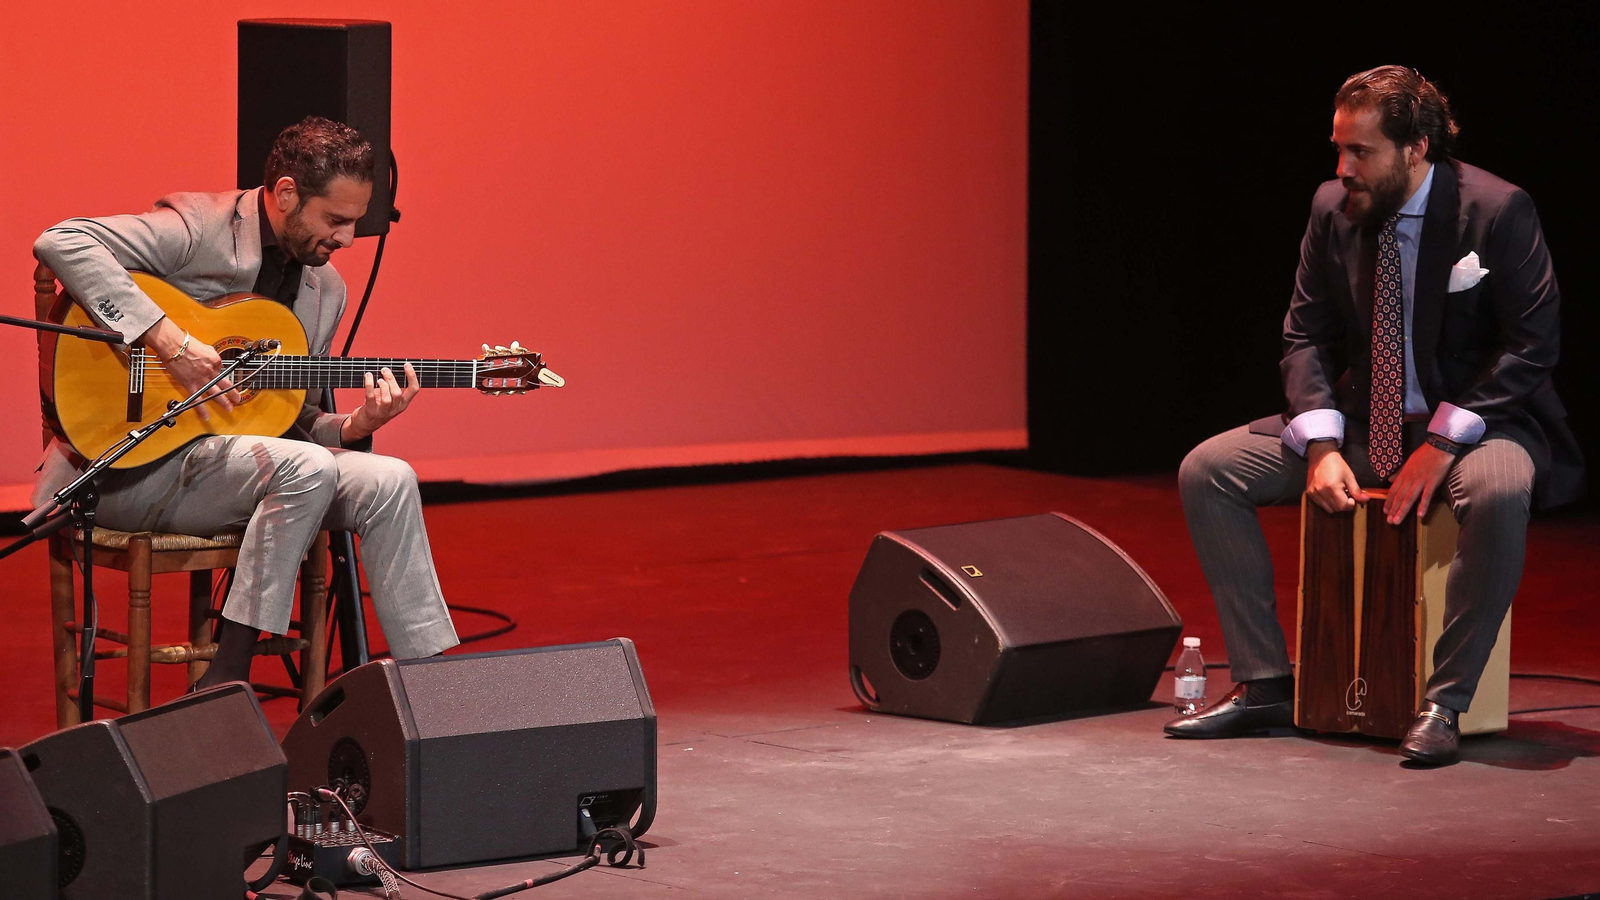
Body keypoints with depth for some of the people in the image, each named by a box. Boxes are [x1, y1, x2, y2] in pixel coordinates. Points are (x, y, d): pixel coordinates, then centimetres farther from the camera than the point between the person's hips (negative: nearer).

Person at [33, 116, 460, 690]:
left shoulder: (326, 289, 11)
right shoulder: (199, 228, -12)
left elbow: (292, 423, 15)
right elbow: (61, 243, -26)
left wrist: (355, 427, -9)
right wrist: (172, 344, -30)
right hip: (130, 468, -7)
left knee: (389, 481, -11)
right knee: (306, 468, -29)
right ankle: (222, 682, -24)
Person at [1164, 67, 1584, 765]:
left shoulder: (1497, 210, -14)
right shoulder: (1333, 208, -1)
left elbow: (1533, 345, -15)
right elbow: (1306, 337, 3)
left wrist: (1444, 442, -23)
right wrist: (1321, 445, -14)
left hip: (1472, 419, -5)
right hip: (1359, 421, 5)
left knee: (1498, 492, -41)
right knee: (1206, 471, -9)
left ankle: (1445, 701, -28)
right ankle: (1266, 684, -6)